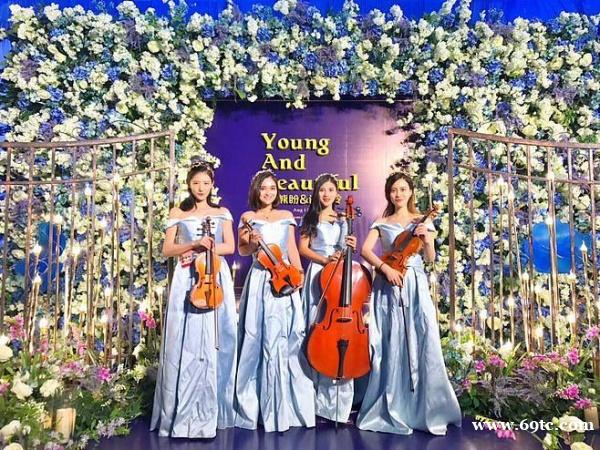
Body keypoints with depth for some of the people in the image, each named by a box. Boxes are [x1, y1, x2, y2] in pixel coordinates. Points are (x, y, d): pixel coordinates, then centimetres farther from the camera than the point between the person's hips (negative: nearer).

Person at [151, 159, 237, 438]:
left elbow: (230, 247, 3)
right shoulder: (178, 214, 11)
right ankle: (183, 412, 4)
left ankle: (210, 411, 9)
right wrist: (194, 244, -12)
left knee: (214, 343, -1)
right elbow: (167, 250, 3)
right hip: (187, 282, -1)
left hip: (216, 279, 1)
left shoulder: (222, 213, 13)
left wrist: (204, 250, -11)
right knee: (185, 343, -5)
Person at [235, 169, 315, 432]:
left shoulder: (286, 216, 15)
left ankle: (286, 405, 13)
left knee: (288, 337, 0)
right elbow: (242, 251, 2)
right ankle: (256, 404, 10)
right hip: (260, 281, -2)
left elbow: (292, 249, 14)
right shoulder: (248, 217, 7)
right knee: (262, 337, -3)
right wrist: (252, 244, -19)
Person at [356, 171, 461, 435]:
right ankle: (391, 410, 11)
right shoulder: (382, 223, 10)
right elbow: (365, 250, -4)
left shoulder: (421, 221, 11)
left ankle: (428, 410, 6)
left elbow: (430, 258, 3)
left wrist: (427, 239, -16)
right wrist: (385, 268, -17)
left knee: (424, 343, -8)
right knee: (391, 346, -1)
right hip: (389, 287, 0)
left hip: (416, 286, 0)